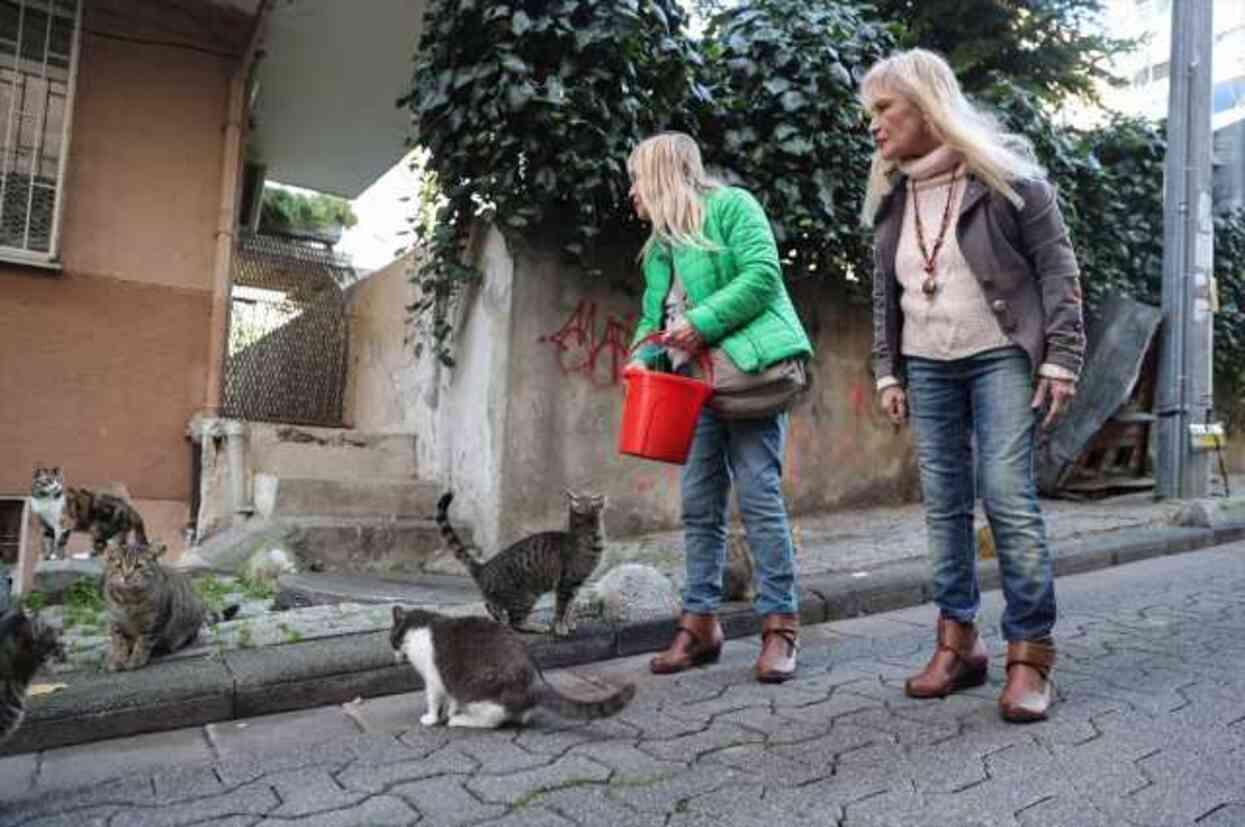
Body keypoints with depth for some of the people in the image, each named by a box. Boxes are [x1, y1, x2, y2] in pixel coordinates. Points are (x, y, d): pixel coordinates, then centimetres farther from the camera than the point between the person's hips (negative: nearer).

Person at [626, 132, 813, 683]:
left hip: (749, 371, -7)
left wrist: (703, 323, -17)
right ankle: (700, 622, 13)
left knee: (759, 497, -7)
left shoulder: (730, 205, 1)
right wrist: (643, 359, 2)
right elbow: (653, 315, 21)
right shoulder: (659, 243, 23)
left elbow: (762, 274, -12)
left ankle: (780, 623, 3)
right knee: (698, 504, 5)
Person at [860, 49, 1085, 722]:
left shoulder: (1003, 171, -4)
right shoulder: (891, 196, 10)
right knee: (944, 506, 4)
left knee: (1008, 500, -8)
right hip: (927, 368, 5)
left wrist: (1061, 359, -12)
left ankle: (1029, 653, 4)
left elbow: (1056, 265, -5)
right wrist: (888, 372, 9)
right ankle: (957, 642, 14)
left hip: (1001, 358, -4)